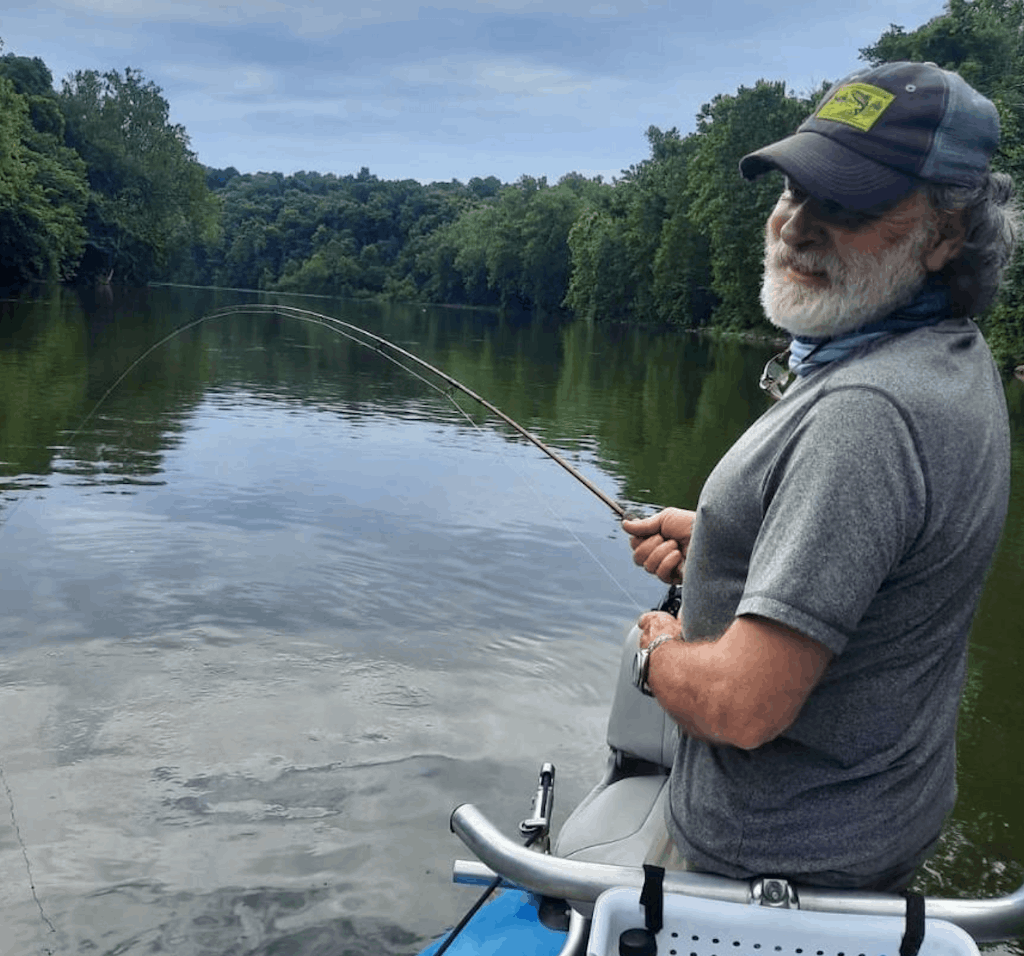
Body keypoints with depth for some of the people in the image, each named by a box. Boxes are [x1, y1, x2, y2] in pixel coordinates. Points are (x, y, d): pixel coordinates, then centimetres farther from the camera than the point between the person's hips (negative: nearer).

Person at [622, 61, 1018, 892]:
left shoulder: (867, 414, -33)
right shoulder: (952, 357, 0)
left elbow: (743, 705, -34)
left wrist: (661, 652, -13)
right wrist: (713, 542, 3)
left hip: (774, 862, -9)